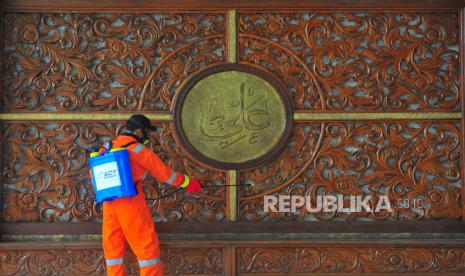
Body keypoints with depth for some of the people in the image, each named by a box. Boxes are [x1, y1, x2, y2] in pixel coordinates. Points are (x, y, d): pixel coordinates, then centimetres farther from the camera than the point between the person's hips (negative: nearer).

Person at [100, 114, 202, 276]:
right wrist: (187, 183, 7)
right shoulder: (137, 149, -6)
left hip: (109, 204, 6)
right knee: (147, 246, 2)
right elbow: (163, 172, -3)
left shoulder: (108, 147, 12)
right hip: (130, 202, -6)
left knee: (113, 247, 10)